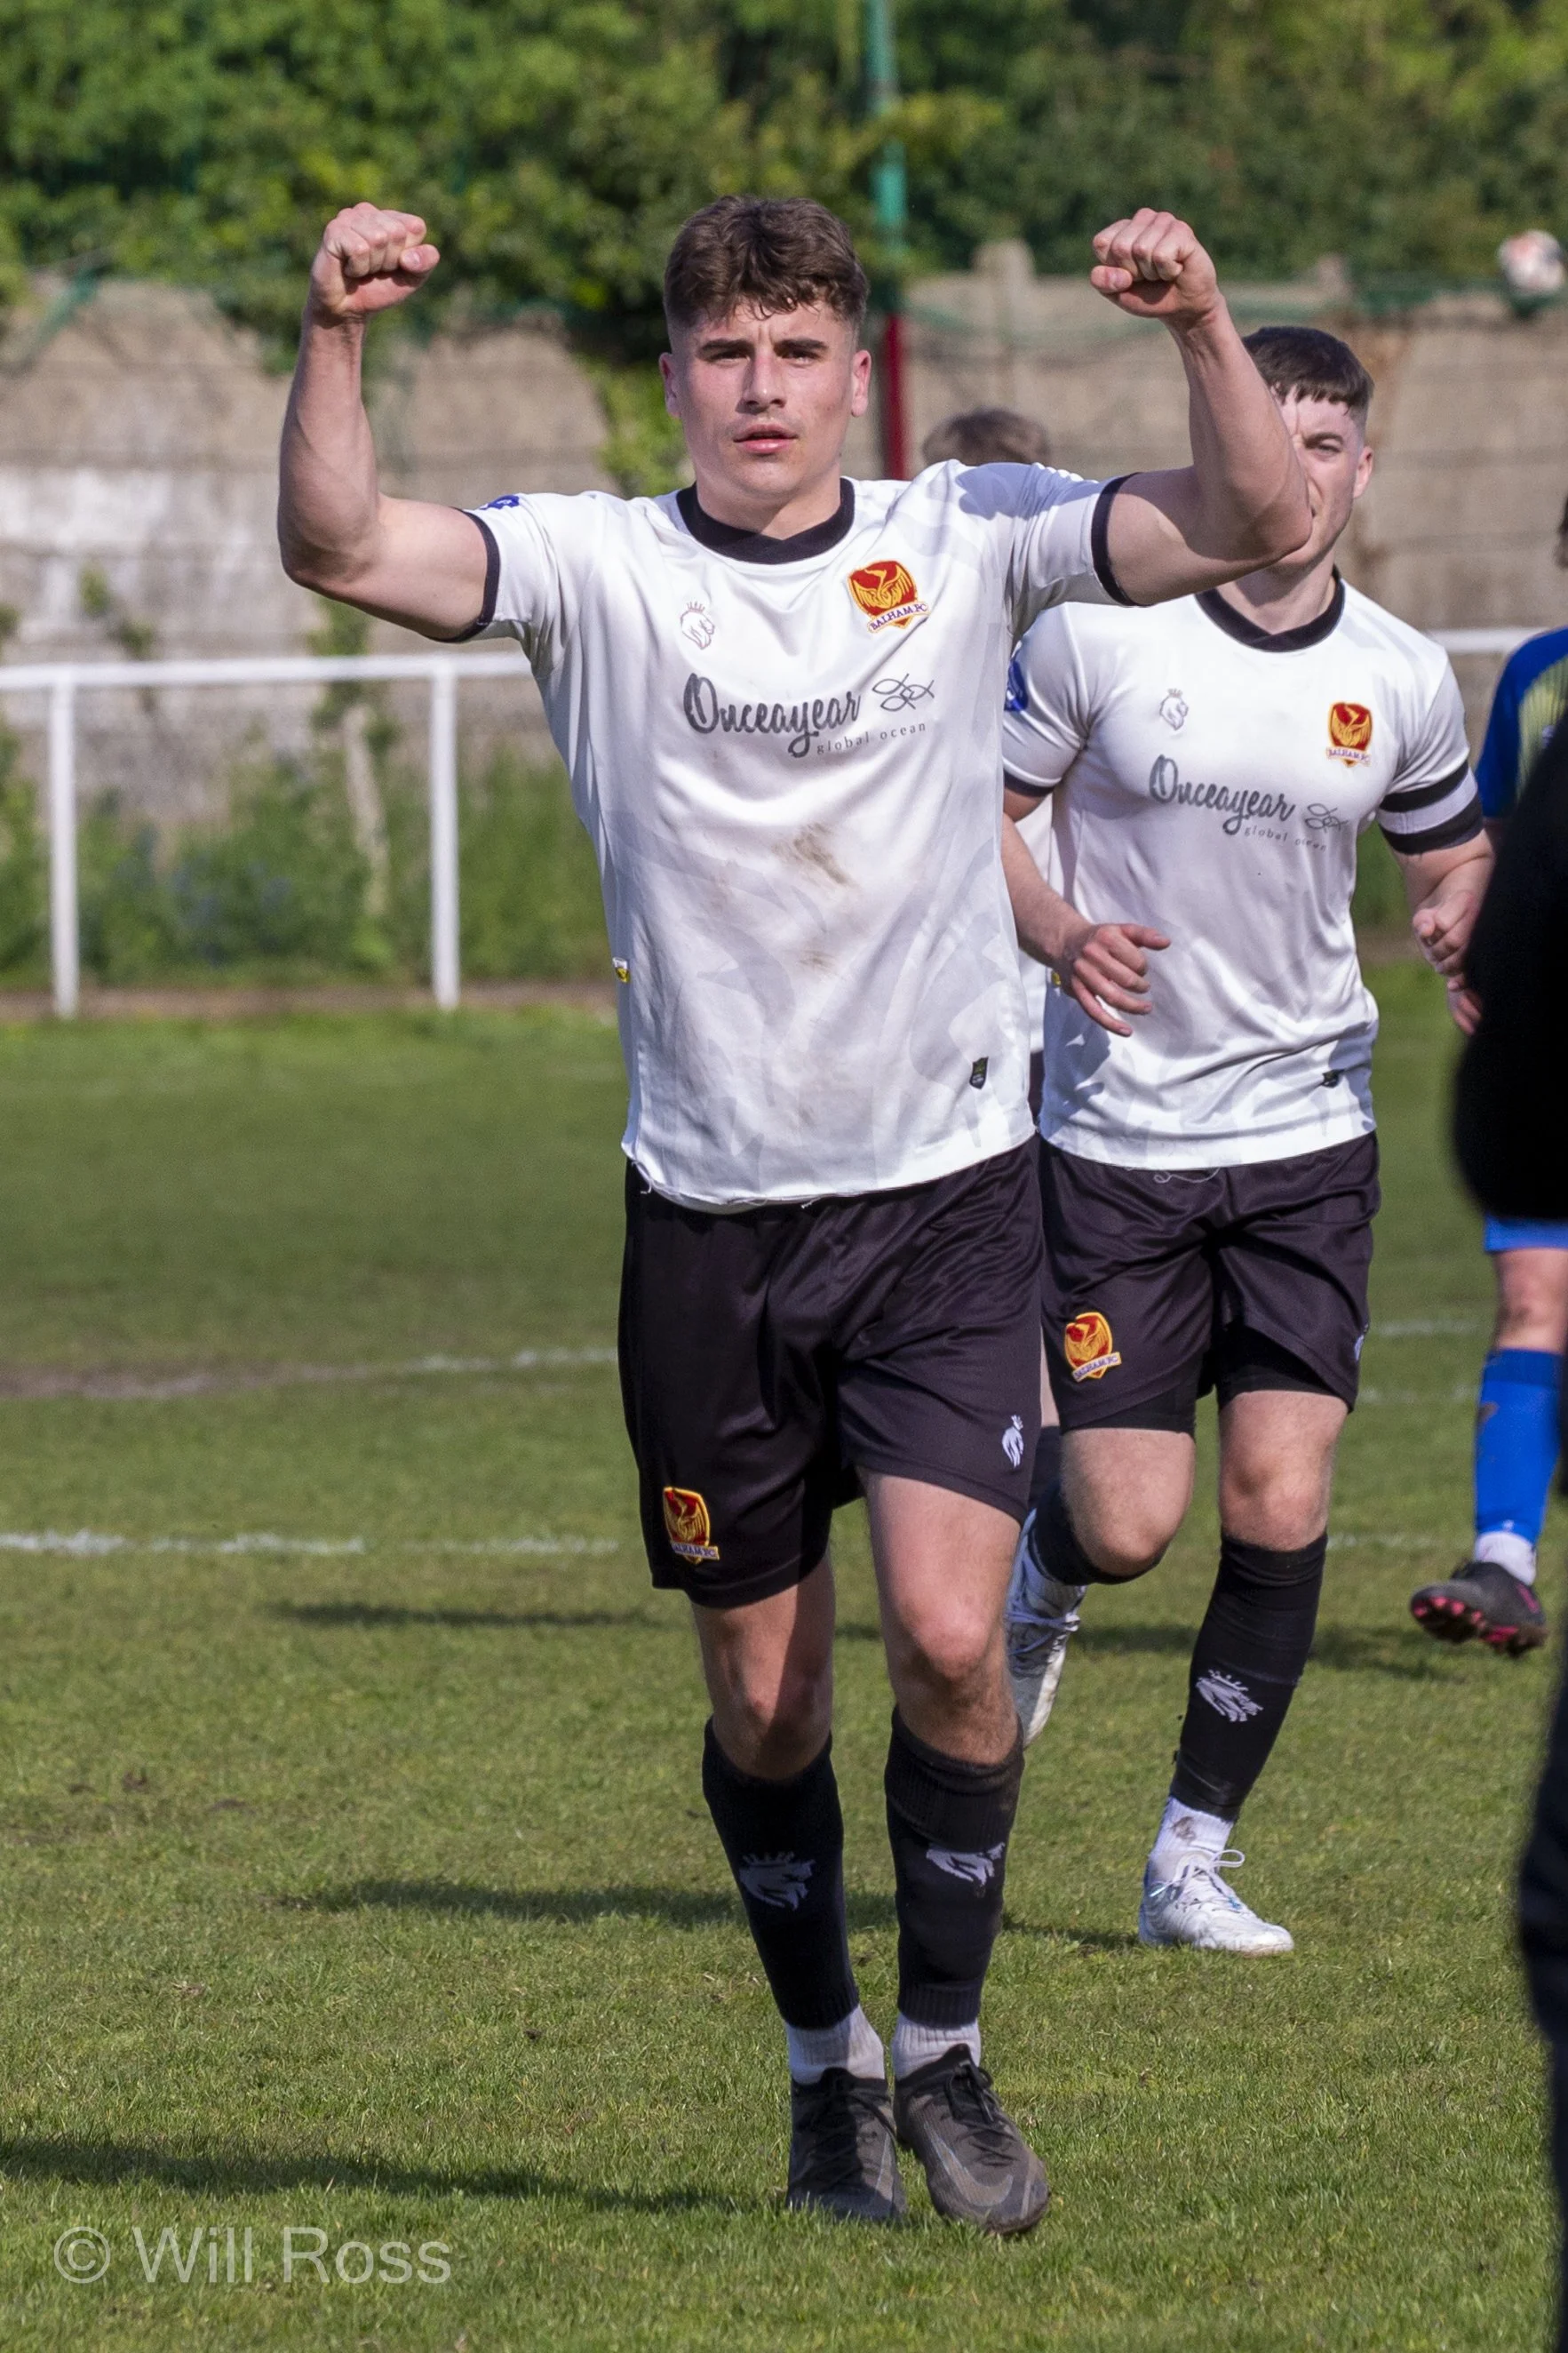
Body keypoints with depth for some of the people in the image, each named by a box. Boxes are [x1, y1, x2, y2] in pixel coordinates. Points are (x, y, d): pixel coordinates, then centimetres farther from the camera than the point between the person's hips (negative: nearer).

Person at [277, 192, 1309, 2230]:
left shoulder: (964, 541, -1)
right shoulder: (599, 568, -3)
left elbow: (1254, 527, -8)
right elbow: (344, 550, -17)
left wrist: (1203, 326, -25)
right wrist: (335, 340, -33)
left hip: (948, 1188, -1)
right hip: (712, 1206, 1)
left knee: (947, 1637, -15)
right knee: (764, 1698, 8)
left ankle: (944, 2051, 6)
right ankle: (828, 2077, 28)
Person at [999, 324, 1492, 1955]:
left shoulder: (1401, 679, 2)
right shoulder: (1100, 633, -7)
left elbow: (1455, 854, 17)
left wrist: (1463, 922, -7)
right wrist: (1062, 935, -17)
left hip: (1305, 1137, 2)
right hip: (1116, 1135, -2)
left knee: (1281, 1504, -9)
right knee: (1127, 1527, -6)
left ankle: (1193, 1861, 6)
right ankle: (1039, 1579, 33)